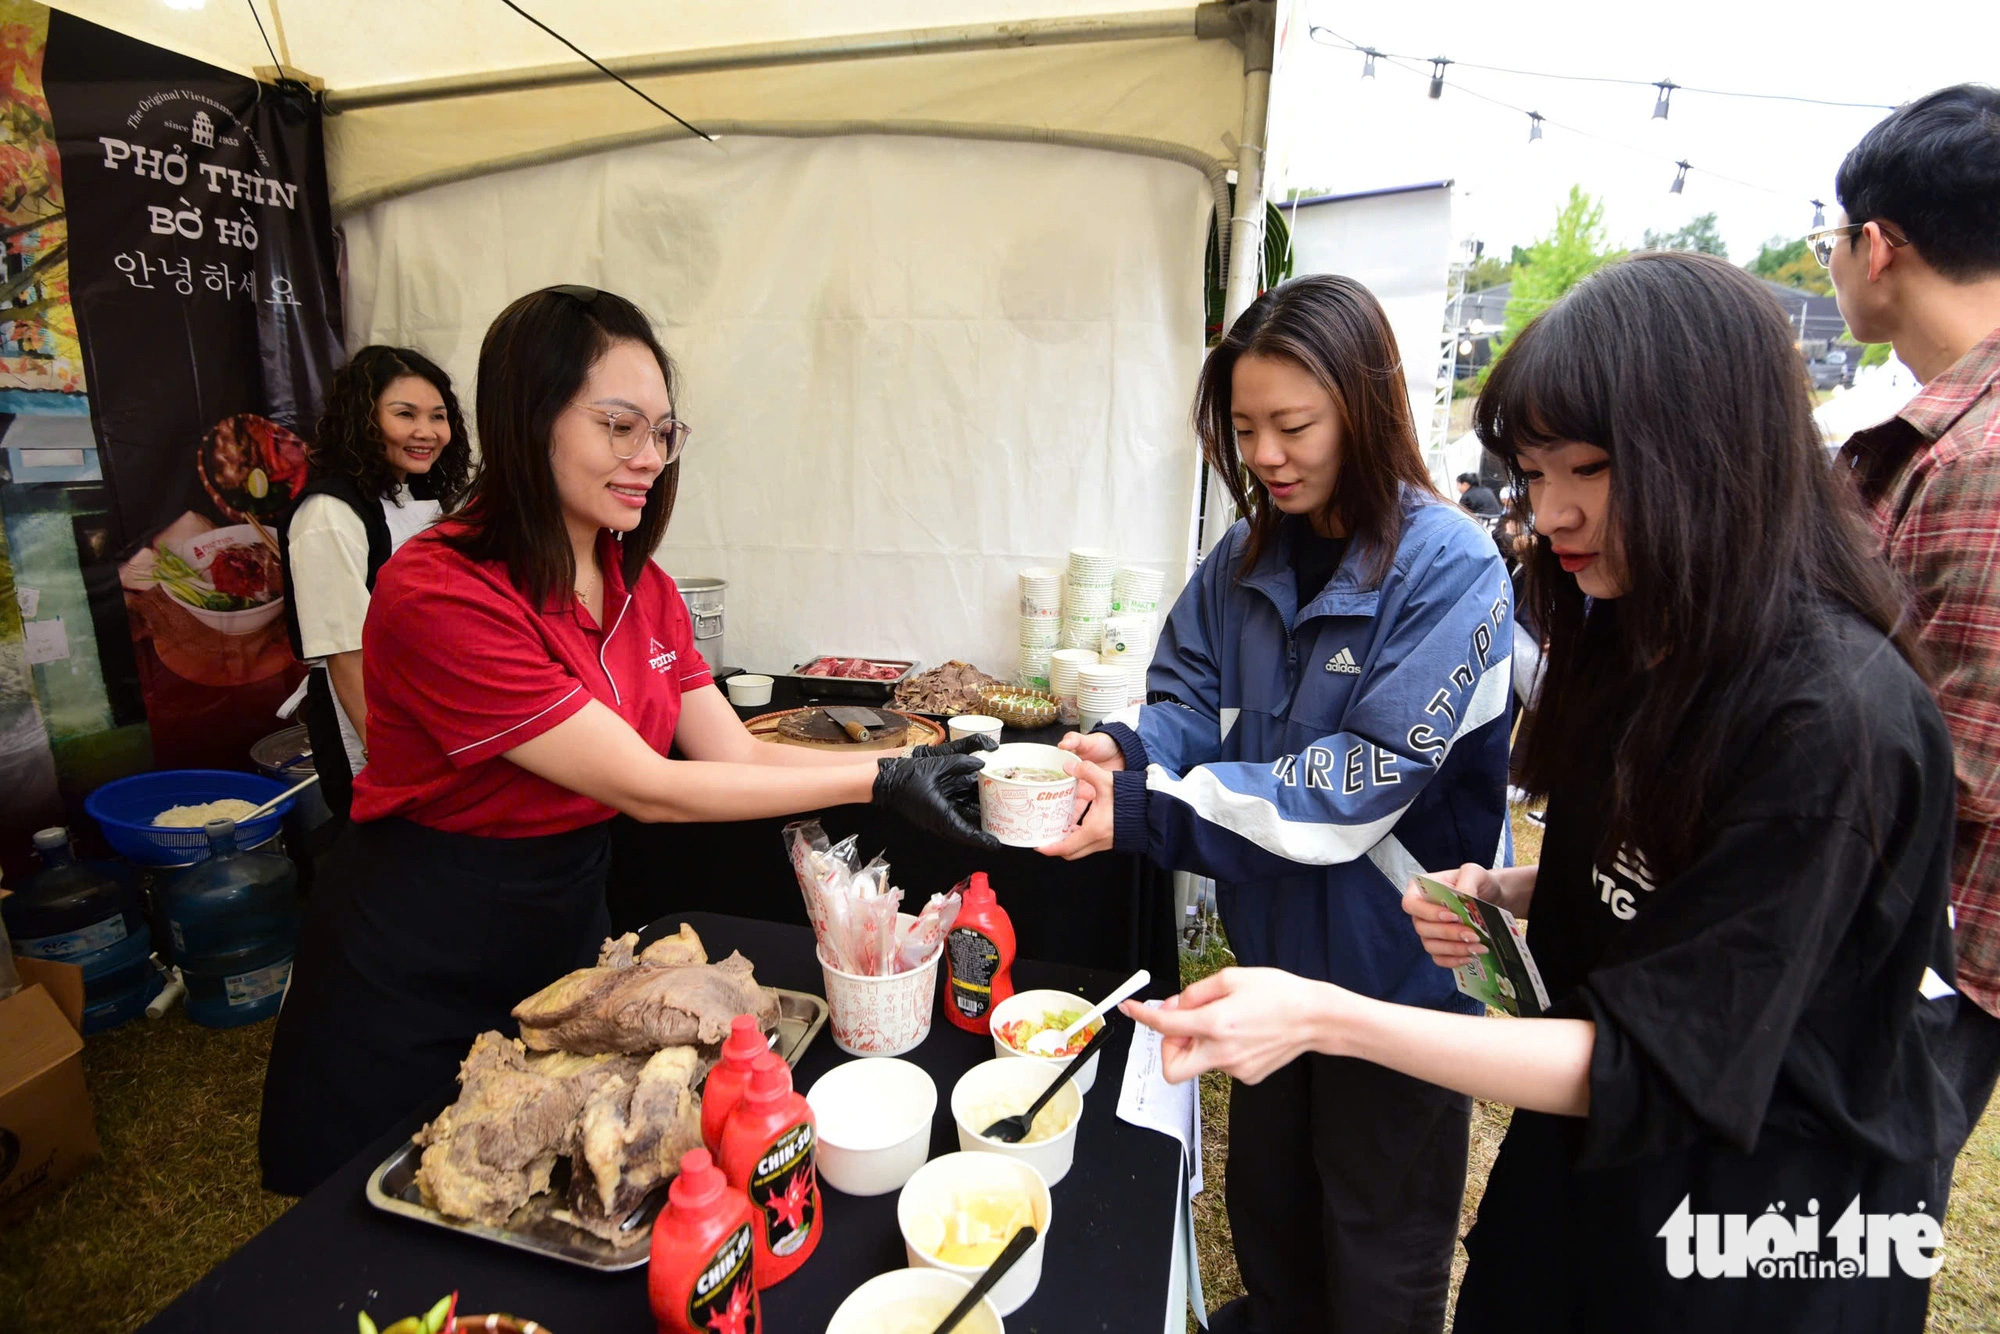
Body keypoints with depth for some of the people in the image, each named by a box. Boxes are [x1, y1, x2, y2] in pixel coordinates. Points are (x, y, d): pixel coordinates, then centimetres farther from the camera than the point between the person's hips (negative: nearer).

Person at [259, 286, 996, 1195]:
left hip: (563, 940, 6)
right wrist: (881, 780, -28)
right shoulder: (439, 595, -26)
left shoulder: (640, 585, -2)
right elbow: (648, 788, -27)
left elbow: (738, 756, -6)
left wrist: (915, 770, -18)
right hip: (417, 977, -5)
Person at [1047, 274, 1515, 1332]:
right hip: (1274, 944, 6)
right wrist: (1128, 748, -23)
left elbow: (1363, 782, -27)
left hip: (1395, 968, -6)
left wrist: (1147, 808, -32)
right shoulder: (1248, 556, -1)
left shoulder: (1447, 570, -21)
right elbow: (1190, 693, 1)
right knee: (1266, 1197, 28)